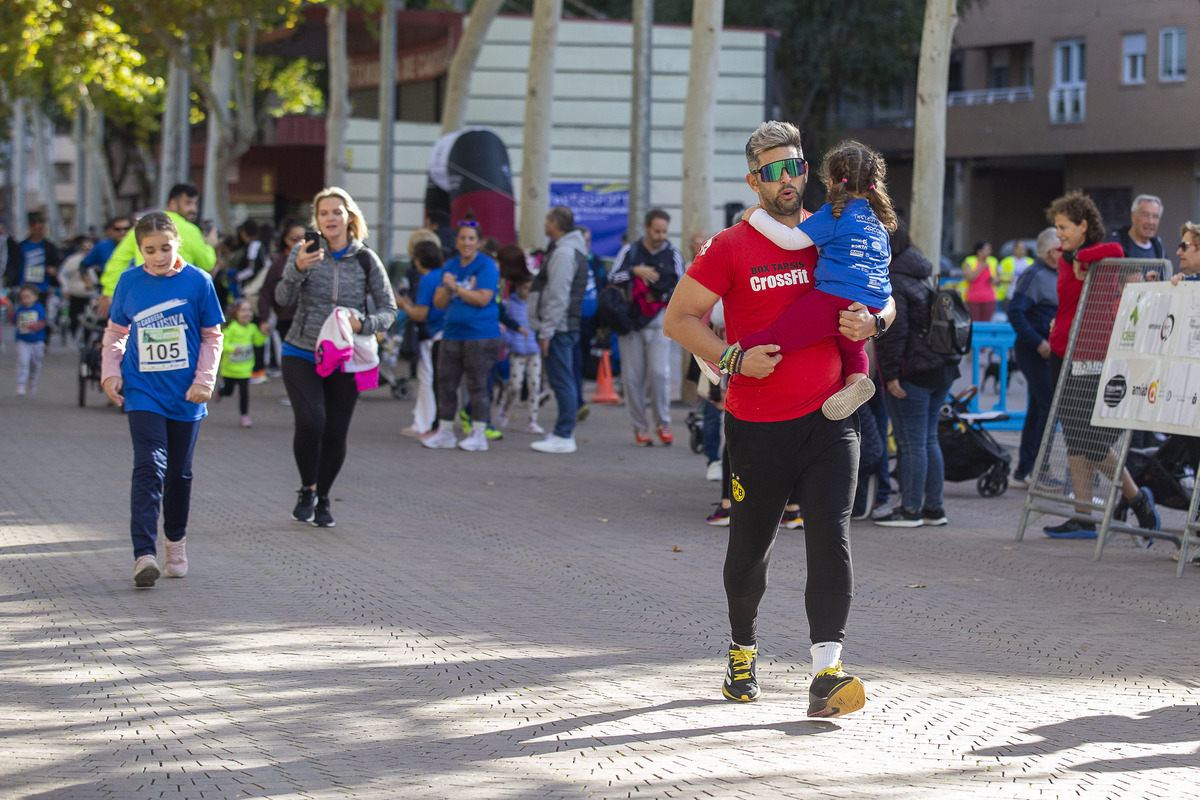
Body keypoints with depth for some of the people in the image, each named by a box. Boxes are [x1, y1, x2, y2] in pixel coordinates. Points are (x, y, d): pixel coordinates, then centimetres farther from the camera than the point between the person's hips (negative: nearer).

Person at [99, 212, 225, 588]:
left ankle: (176, 540, 34)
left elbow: (212, 336, 4)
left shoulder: (197, 281, -2)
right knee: (149, 469, -14)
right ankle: (144, 554, -20)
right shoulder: (129, 283, 1)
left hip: (185, 395, 1)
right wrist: (111, 372, 4)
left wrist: (204, 380, -4)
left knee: (180, 472, 13)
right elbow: (115, 331, 14)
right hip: (142, 392, -1)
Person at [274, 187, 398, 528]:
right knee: (310, 420, -20)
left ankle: (323, 499, 25)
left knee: (335, 433, 2)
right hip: (302, 355, -1)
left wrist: (364, 324, -18)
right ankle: (307, 491, 3)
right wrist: (298, 269, -32)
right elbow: (283, 298, -13)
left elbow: (389, 309, 3)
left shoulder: (366, 260, 0)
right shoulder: (305, 252, -2)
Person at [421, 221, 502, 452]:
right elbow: (439, 303, 11)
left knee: (477, 385, -3)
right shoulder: (450, 266, 14)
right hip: (452, 334, 6)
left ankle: (478, 434, 4)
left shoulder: (486, 266, -5)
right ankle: (445, 432, 16)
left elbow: (483, 299, -15)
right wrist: (446, 287, -9)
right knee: (446, 383, 7)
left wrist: (456, 287, -11)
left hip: (480, 335, -6)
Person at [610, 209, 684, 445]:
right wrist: (635, 271, -16)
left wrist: (660, 297, -6)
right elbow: (612, 279, -2)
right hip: (630, 320, 1)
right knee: (633, 377, -1)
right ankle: (640, 427, 8)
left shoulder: (673, 255, 9)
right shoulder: (630, 252, 8)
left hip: (658, 321, -1)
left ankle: (663, 423, 1)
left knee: (659, 372, -13)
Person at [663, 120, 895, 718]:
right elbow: (678, 318, -2)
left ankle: (826, 674, -18)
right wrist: (735, 360, -15)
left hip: (829, 419, 1)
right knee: (750, 545, 10)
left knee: (831, 538, -12)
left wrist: (870, 321, -8)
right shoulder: (731, 248, -3)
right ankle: (742, 650, 35)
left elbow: (883, 299, 16)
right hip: (758, 426, -1)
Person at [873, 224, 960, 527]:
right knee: (929, 440, 14)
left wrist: (891, 374, -18)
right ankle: (934, 507, 17)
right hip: (942, 370, 9)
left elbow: (894, 330, -19)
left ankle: (911, 510, 0)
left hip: (912, 373, -9)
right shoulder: (921, 276, 15)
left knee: (911, 443, -4)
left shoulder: (890, 282, -13)